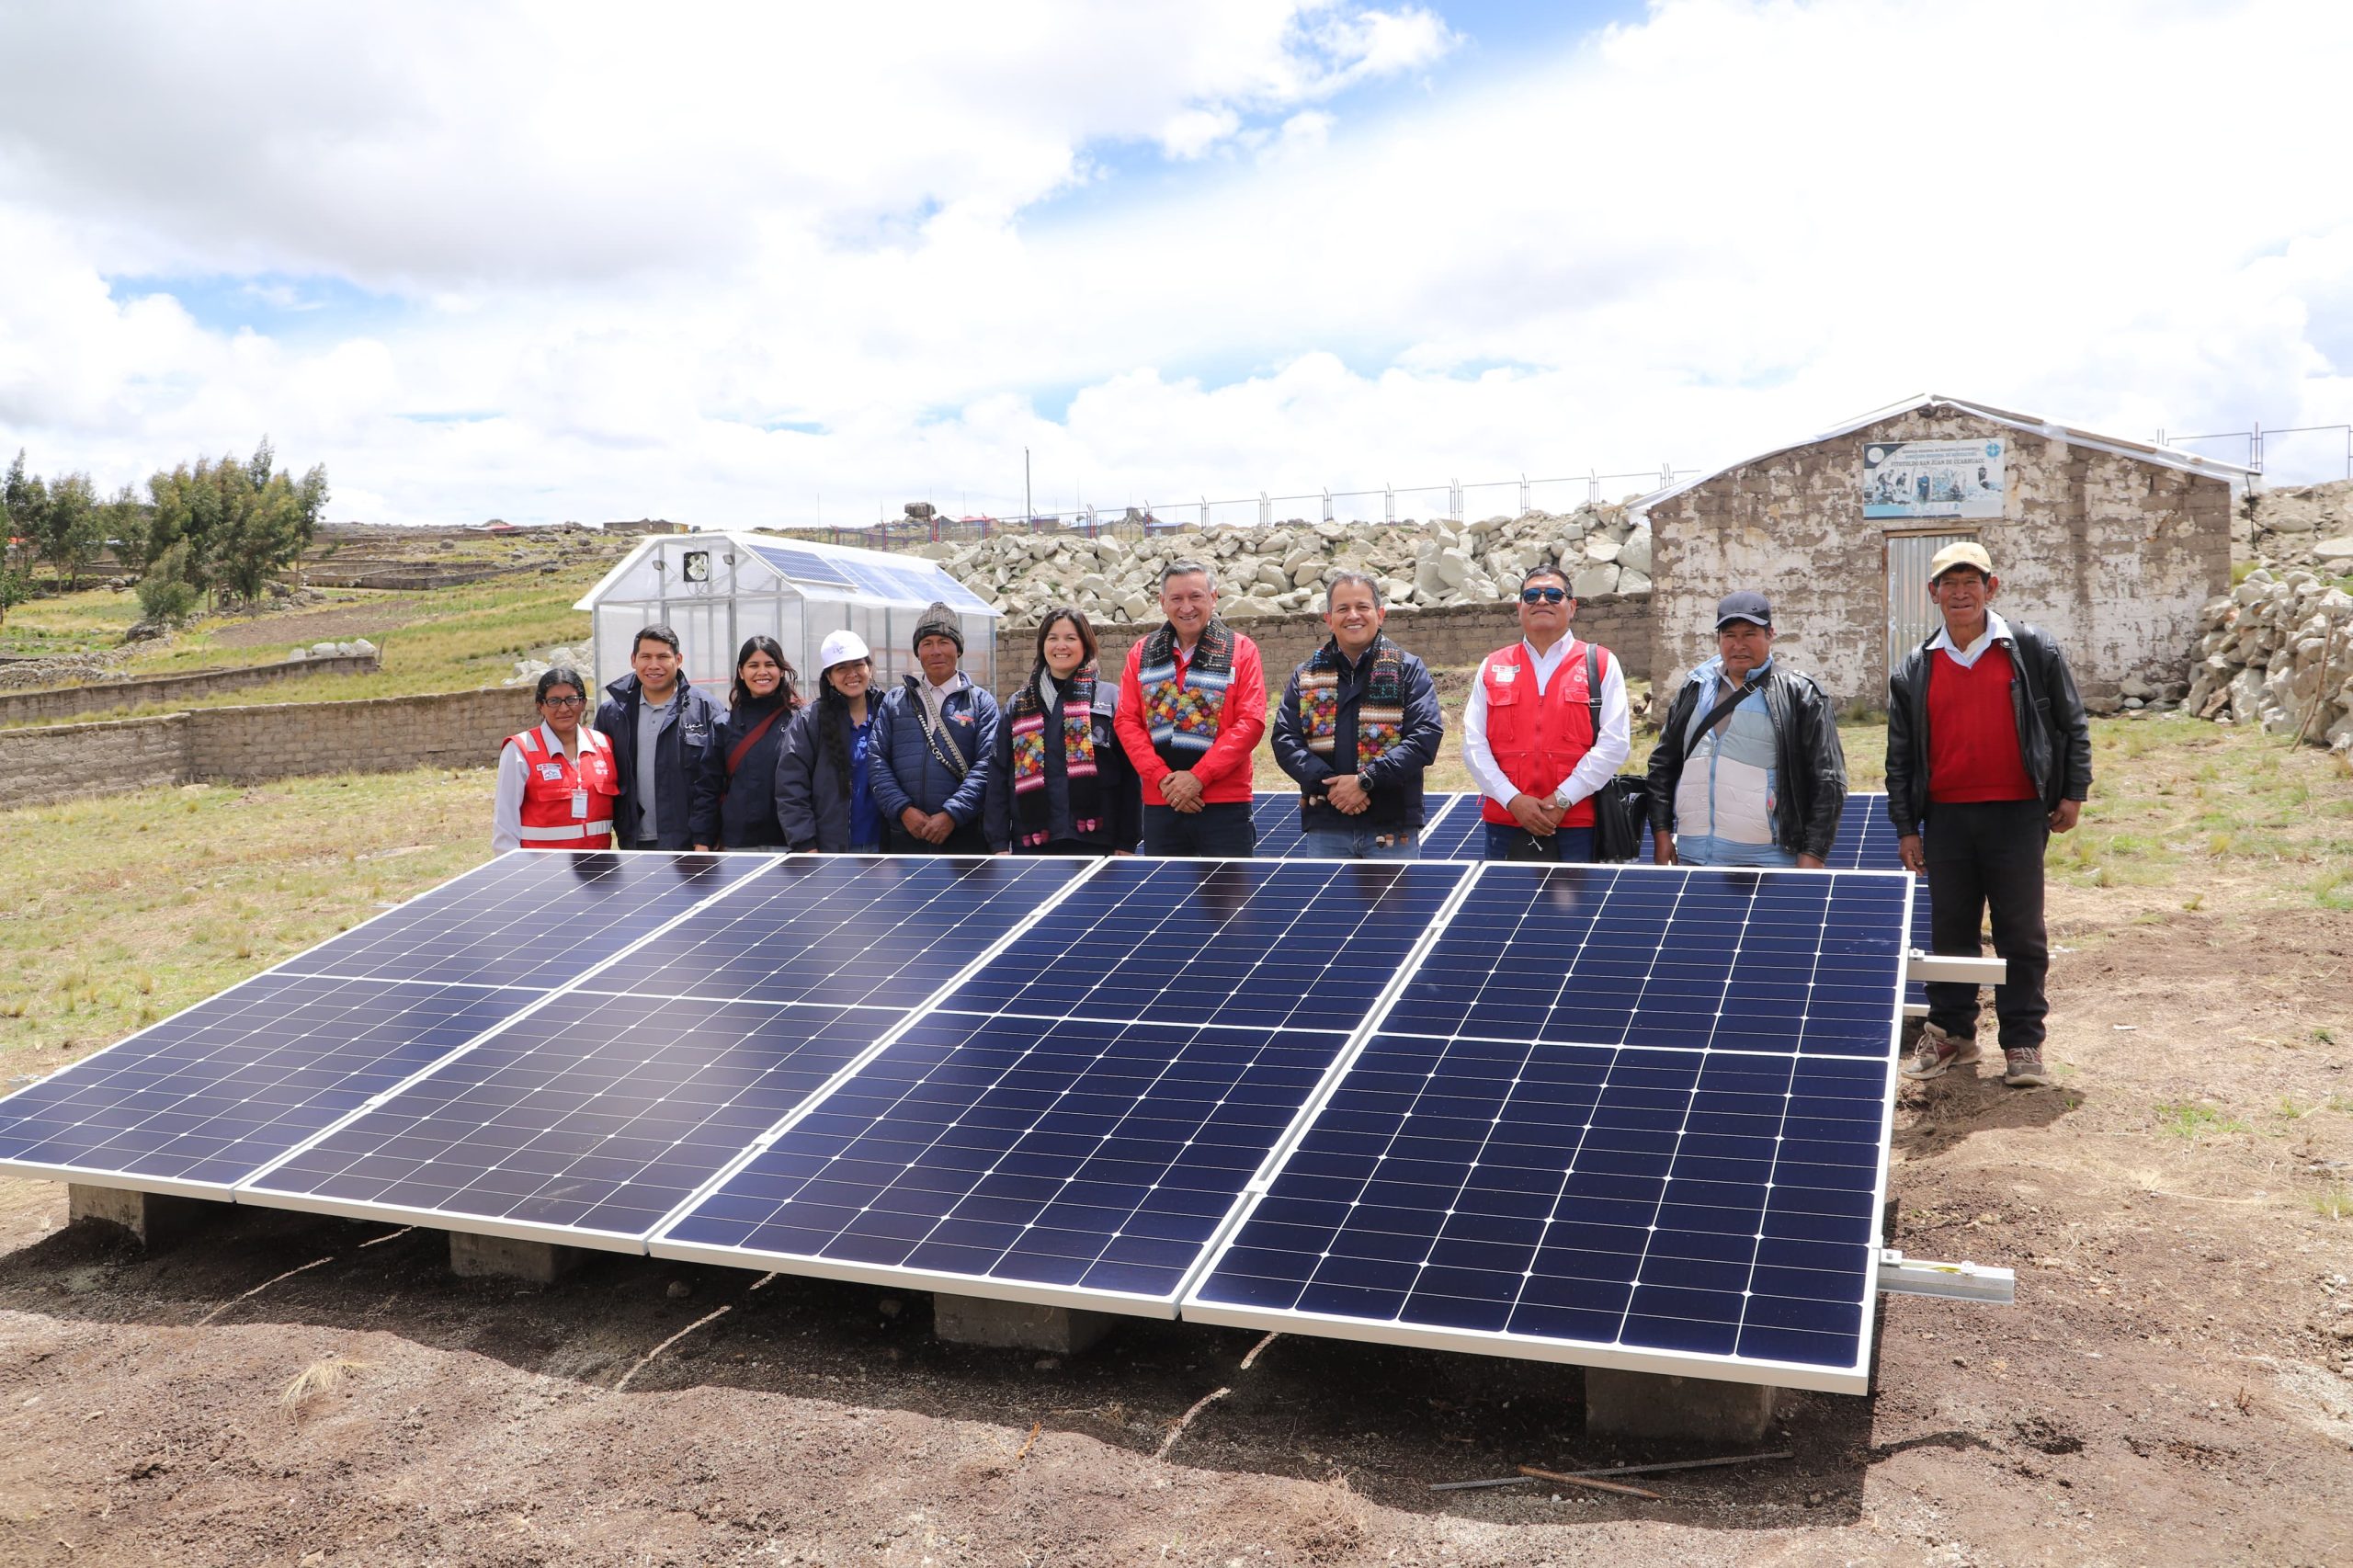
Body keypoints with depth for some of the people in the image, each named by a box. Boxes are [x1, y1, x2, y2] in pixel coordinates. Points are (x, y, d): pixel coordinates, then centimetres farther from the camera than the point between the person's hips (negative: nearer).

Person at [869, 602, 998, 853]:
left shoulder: (981, 703, 7)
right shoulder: (895, 702, 14)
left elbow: (986, 766, -4)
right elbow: (877, 760, 5)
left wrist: (951, 815, -15)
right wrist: (903, 809, -9)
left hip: (965, 838, -2)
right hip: (904, 838, 2)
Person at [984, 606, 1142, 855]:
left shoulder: (1111, 698, 4)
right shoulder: (1018, 704, 14)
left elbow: (1129, 776, 1)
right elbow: (999, 778, 11)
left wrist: (1127, 843, -3)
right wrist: (999, 842, 3)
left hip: (1094, 840, -2)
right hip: (1031, 842, 2)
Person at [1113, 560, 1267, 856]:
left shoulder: (1241, 650, 2)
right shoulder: (1141, 654, 11)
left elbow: (1251, 723, -7)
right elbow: (1127, 722, 5)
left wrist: (1198, 777, -14)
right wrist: (1162, 778, -10)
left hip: (1225, 804, -3)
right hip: (1159, 803, 3)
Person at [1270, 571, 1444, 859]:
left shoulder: (1408, 670, 4)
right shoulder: (1305, 675, 12)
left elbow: (1426, 736, -7)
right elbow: (1285, 740, 3)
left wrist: (1366, 780, -16)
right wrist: (1329, 783, -14)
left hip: (1393, 827, -2)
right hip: (1325, 827, 2)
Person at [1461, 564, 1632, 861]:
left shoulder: (1601, 664, 6)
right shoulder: (1493, 667, 11)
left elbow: (1615, 742, -3)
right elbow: (1474, 744, 4)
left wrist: (1563, 798, -11)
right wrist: (1513, 799, -9)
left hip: (1577, 827, -2)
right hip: (1504, 823, 2)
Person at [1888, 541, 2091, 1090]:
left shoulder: (2032, 649, 2)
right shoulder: (1915, 670, 8)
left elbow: (2071, 724, 6)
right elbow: (1900, 754, 10)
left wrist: (2073, 792, 1)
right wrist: (1905, 826, 5)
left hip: (2017, 813, -2)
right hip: (1945, 816, 2)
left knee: (2021, 932, 2)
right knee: (1949, 931, 9)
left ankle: (2023, 1043, 11)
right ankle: (1950, 1033, 21)